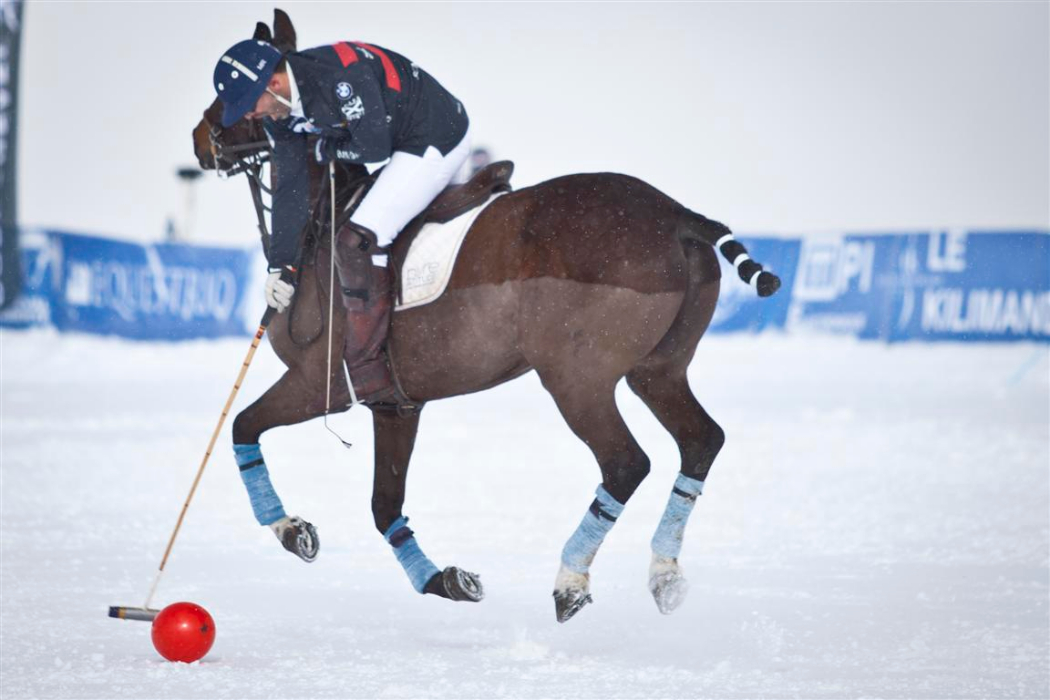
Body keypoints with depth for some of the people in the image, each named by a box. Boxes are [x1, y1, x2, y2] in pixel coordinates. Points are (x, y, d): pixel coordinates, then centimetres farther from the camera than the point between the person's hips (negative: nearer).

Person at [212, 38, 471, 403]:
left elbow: (374, 147, -25)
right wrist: (280, 266, 4)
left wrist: (324, 149, -7)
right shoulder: (278, 112, -1)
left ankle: (367, 373, -14)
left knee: (357, 241, -19)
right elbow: (289, 188, 5)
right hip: (402, 140, 10)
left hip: (439, 141, -10)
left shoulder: (342, 74, -30)